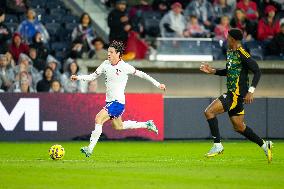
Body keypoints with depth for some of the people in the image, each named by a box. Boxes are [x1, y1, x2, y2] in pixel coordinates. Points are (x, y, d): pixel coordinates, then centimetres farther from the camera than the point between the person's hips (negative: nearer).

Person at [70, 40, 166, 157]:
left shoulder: (125, 67, -11)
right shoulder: (105, 64, 5)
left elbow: (141, 74, -2)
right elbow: (93, 76, 12)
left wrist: (157, 84, 2)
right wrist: (78, 77, -4)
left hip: (118, 101, -8)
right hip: (110, 101, 8)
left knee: (99, 118, -22)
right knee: (119, 127, 21)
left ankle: (90, 148, -21)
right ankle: (146, 125, 39)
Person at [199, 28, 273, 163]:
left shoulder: (242, 54, -15)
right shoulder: (229, 53, 14)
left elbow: (257, 71, -16)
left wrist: (251, 91, -21)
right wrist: (212, 71, 16)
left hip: (237, 94, -10)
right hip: (232, 93, 10)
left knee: (209, 112, -15)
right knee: (239, 127, 15)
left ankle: (217, 145, -11)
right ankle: (264, 145, 24)